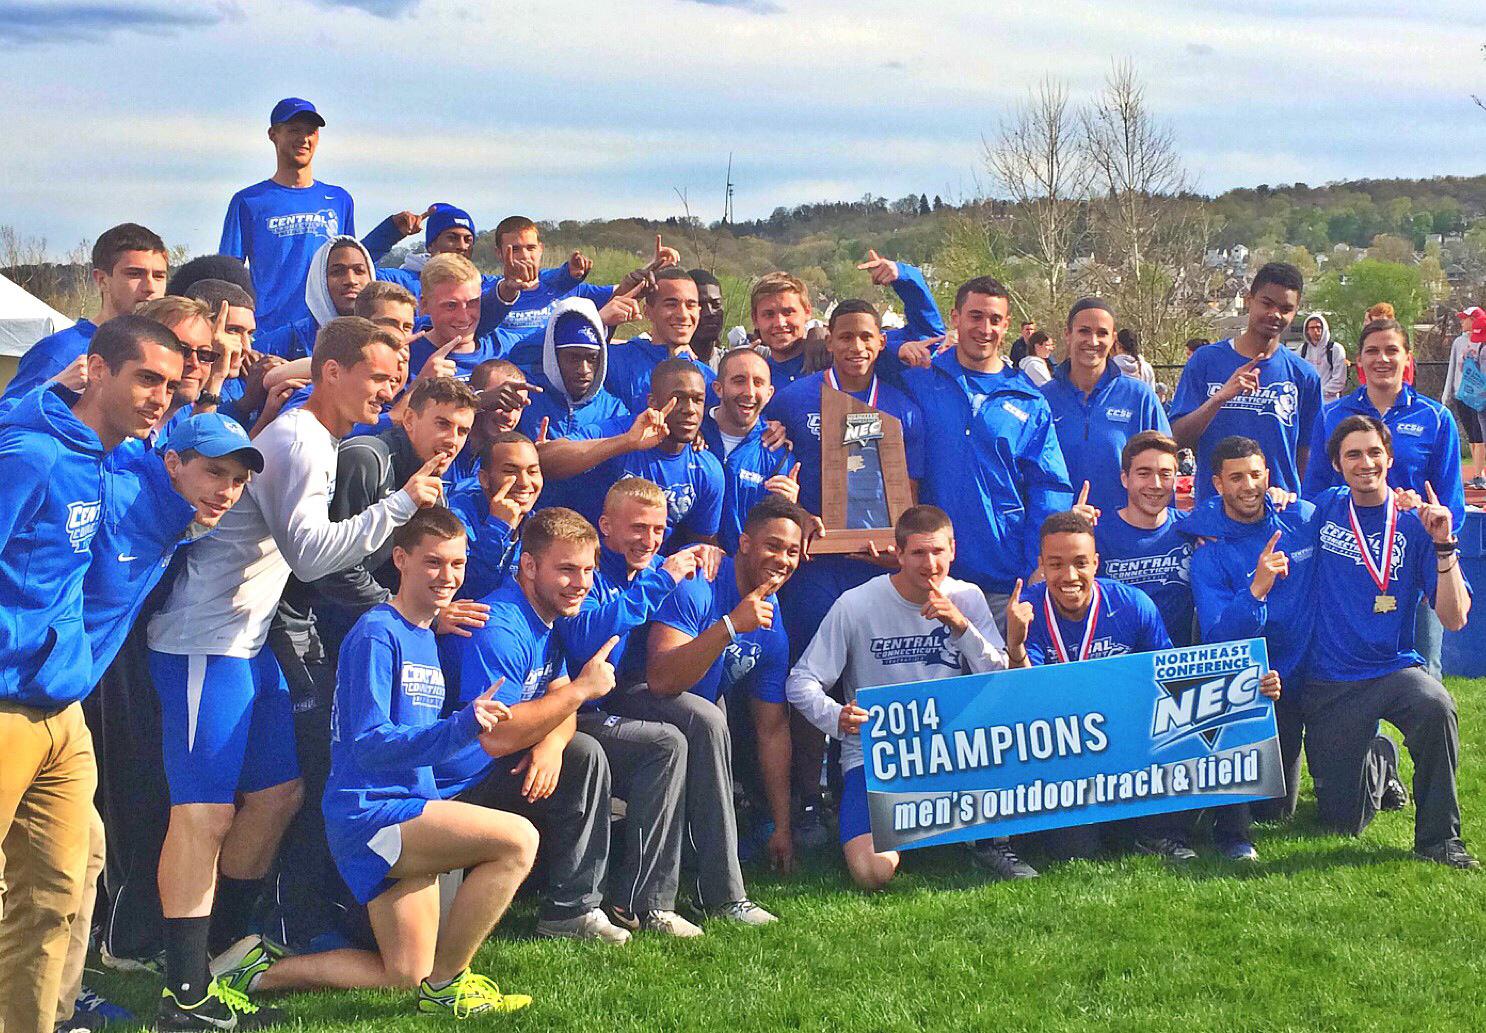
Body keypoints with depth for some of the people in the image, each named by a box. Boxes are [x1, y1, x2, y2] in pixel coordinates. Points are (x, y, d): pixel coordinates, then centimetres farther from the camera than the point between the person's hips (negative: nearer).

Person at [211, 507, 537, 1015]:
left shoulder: (426, 638, 14)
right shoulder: (376, 634, -13)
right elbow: (367, 745, -22)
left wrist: (472, 730, 4)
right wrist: (460, 728, -32)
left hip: (410, 812, 9)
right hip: (370, 815, -9)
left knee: (408, 978, 13)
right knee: (517, 840, -24)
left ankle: (263, 969, 22)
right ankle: (446, 984, -10)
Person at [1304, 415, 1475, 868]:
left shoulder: (1415, 525, -2)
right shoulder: (1323, 511, 2)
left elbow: (1454, 618, -9)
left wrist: (1444, 545, -20)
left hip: (1395, 668, -1)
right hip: (1329, 683, 2)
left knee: (1436, 707, -38)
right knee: (1342, 822, 3)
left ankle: (1438, 835, -17)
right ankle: (1379, 758, 39)